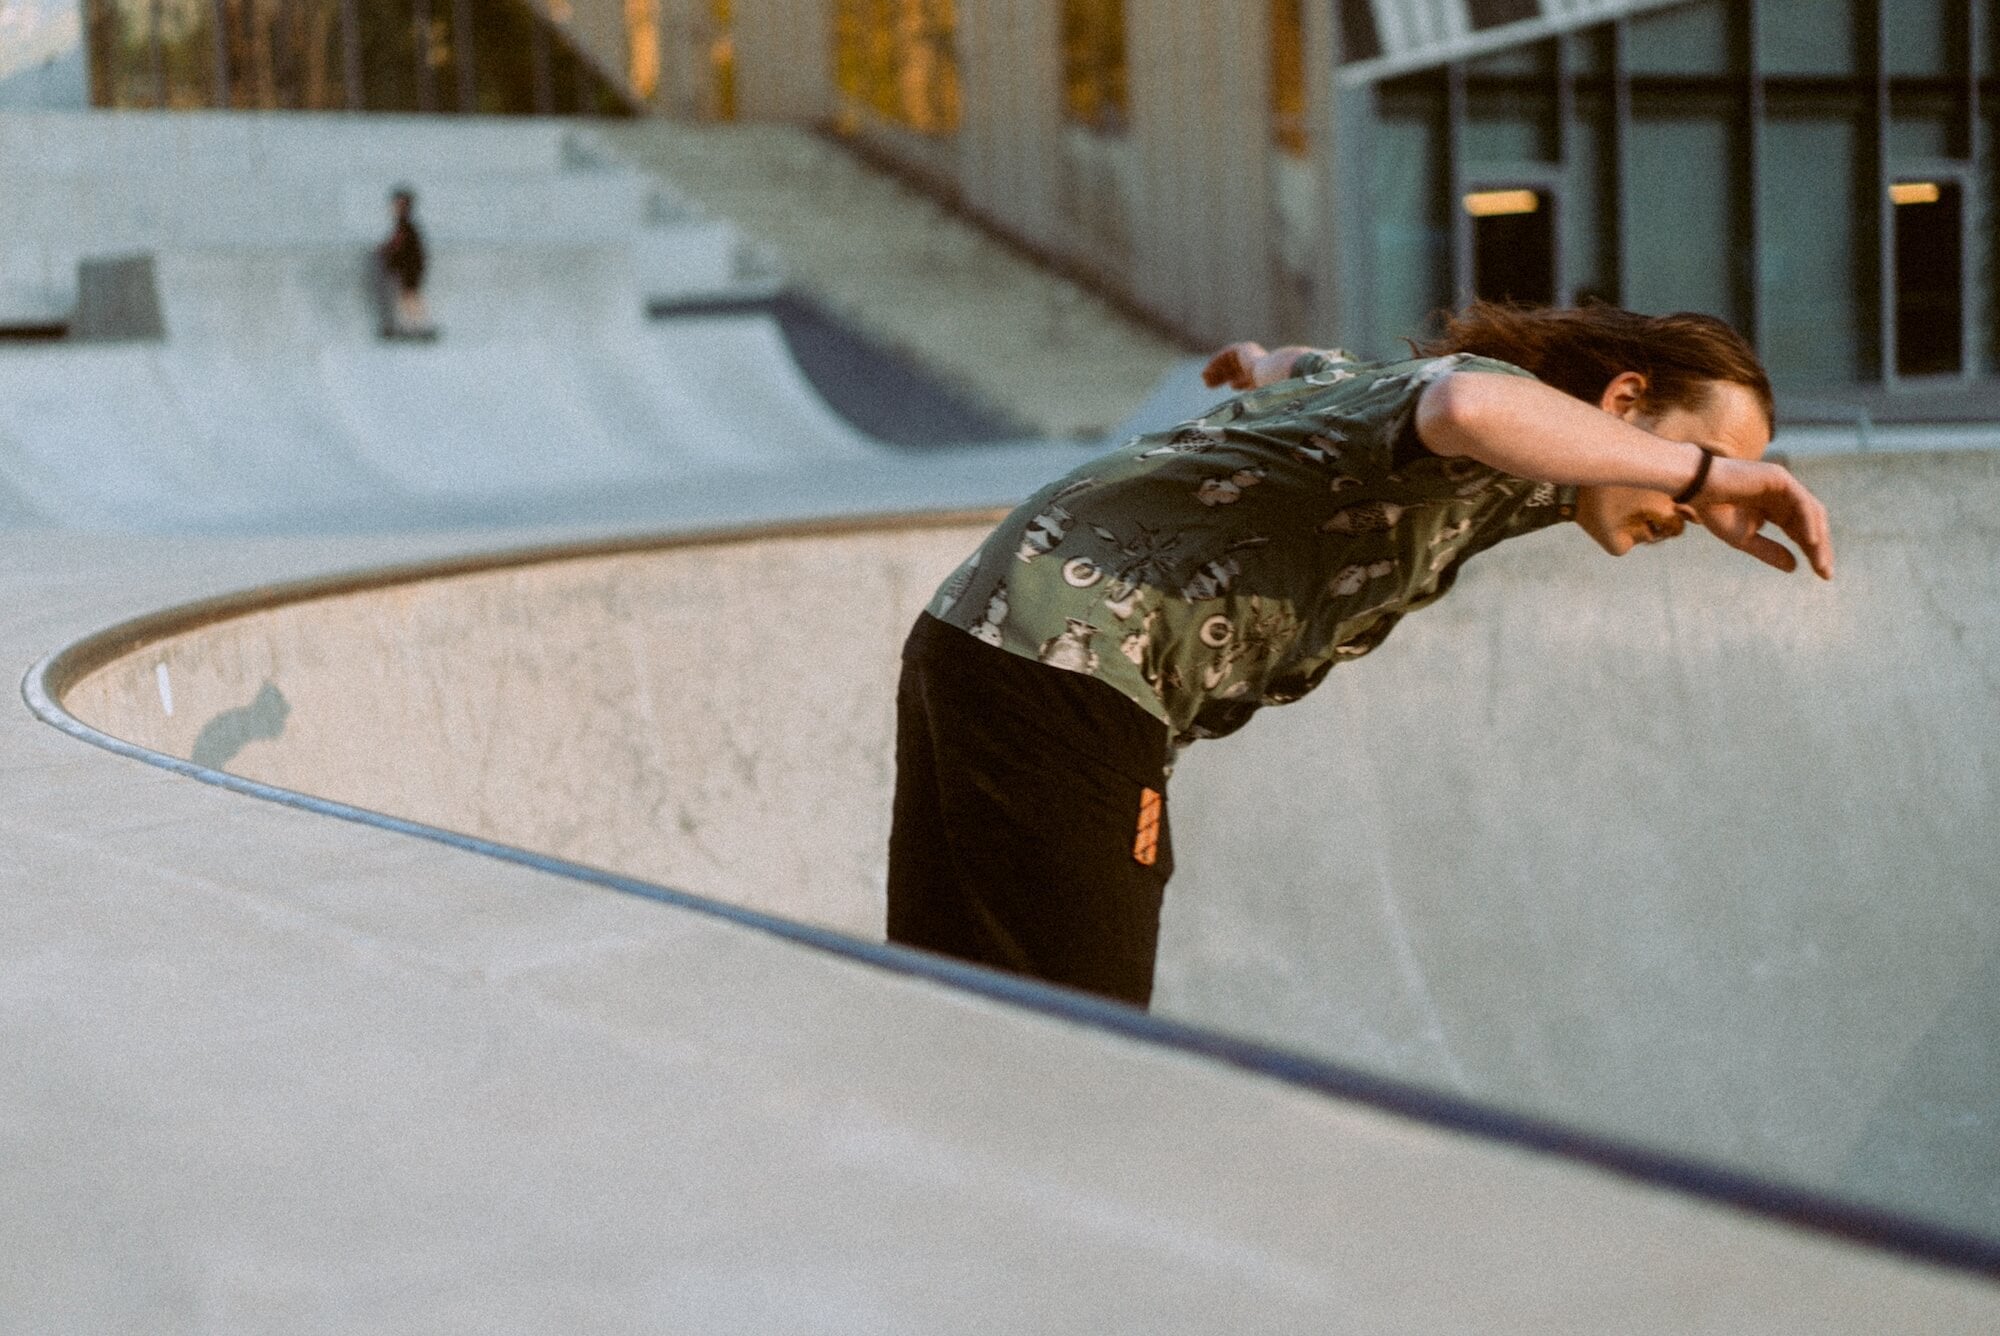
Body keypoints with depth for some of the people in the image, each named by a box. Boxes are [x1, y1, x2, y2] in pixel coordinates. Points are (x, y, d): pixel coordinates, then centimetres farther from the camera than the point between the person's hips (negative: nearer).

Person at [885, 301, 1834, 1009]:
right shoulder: (1513, 407, -11)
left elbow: (1310, 372, 41)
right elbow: (1469, 404, -38)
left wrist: (1264, 366, 64)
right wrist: (1702, 470, -30)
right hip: (1064, 668, -10)